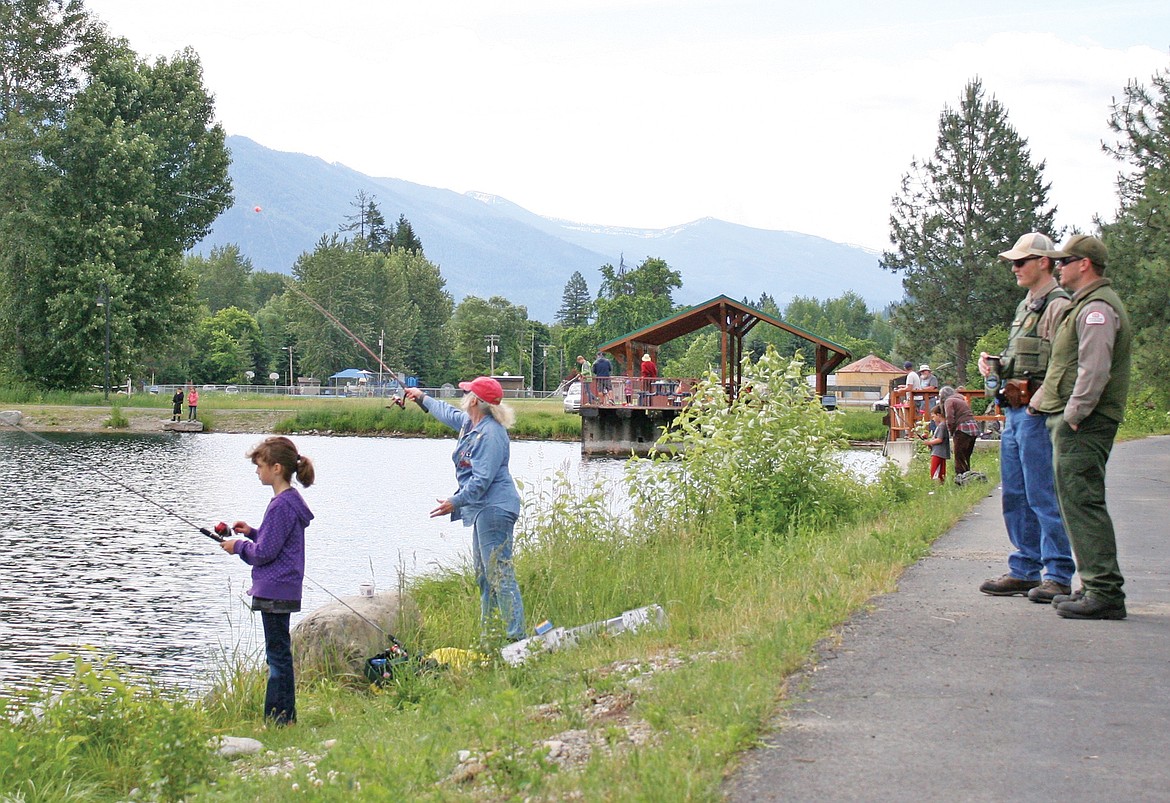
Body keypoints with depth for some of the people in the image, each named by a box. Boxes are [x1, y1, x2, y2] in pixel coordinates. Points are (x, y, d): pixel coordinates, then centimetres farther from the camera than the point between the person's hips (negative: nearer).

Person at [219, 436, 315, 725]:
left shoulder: (281, 505, -19)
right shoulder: (290, 500, 13)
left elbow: (264, 552, -19)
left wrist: (239, 546, -3)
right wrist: (252, 533, 12)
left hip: (275, 591, -10)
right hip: (282, 590, 10)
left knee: (278, 654, -5)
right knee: (278, 654, 14)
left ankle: (280, 719, -1)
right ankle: (279, 717, 20)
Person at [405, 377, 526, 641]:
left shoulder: (490, 433, -18)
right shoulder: (469, 423, 13)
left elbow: (483, 479, -23)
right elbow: (448, 413, 37)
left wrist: (456, 501, -20)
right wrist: (422, 398, 49)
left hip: (494, 509, -11)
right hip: (483, 510, 11)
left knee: (500, 574, -14)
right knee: (483, 573, 15)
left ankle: (517, 636, -15)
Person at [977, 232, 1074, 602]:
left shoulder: (1058, 306, -10)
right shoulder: (1025, 305, 20)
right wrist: (993, 363, 9)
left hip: (1038, 413, -10)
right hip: (1014, 412, 10)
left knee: (1043, 496, -7)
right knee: (1015, 496, 12)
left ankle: (1058, 575, -2)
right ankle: (1025, 570, 20)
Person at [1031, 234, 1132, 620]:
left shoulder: (1097, 308, -14)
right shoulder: (1085, 305, 21)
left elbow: (1094, 371, -23)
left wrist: (1073, 415, -21)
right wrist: (1040, 397, 25)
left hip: (1083, 425, -11)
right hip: (1074, 420, 11)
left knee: (1083, 502, -11)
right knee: (1078, 503, 12)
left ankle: (1105, 592, -12)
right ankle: (1096, 587, 17)